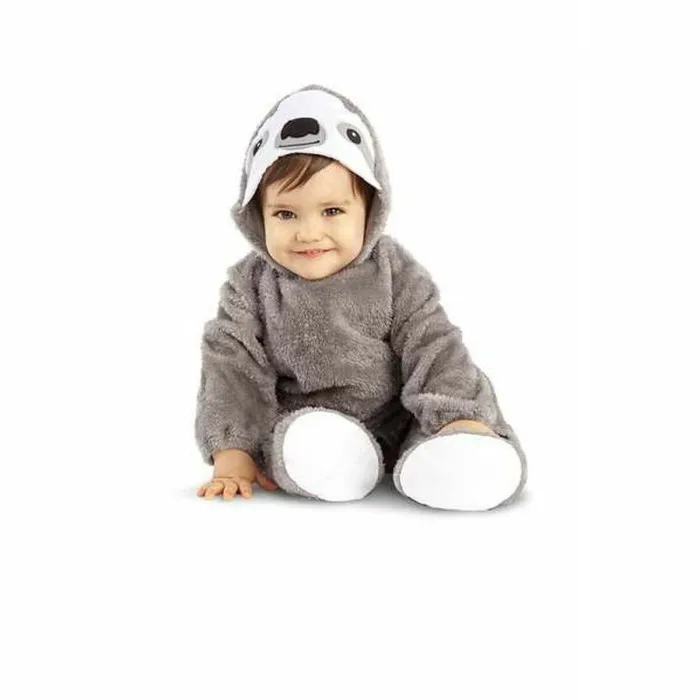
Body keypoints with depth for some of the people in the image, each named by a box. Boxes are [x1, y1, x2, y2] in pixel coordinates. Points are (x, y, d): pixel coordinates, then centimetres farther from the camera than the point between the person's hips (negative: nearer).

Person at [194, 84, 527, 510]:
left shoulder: (395, 273, -7)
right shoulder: (251, 285, -4)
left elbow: (434, 348, -10)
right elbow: (231, 365, -7)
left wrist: (462, 418, -25)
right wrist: (232, 455, -17)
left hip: (396, 422, 1)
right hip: (302, 425, 0)